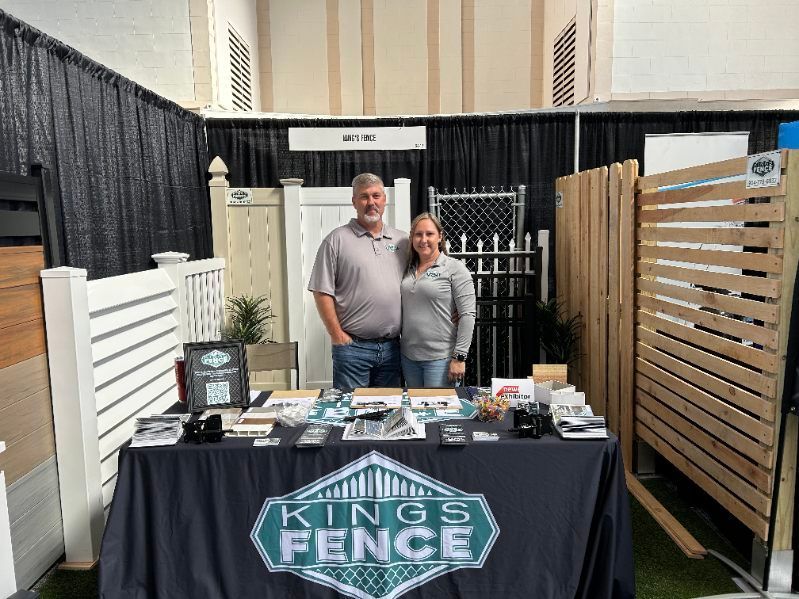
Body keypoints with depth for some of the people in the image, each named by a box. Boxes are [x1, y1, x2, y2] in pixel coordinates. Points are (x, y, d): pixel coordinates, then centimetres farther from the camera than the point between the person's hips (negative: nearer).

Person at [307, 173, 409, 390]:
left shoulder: (401, 241, 11)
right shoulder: (337, 240, -2)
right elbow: (322, 292, -5)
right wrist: (337, 335, -9)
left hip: (392, 346, 4)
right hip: (352, 346, -4)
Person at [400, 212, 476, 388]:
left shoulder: (454, 268, -7)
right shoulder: (408, 269, 10)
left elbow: (467, 314, -11)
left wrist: (459, 357, -15)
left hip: (441, 358, -5)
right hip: (409, 356, 6)